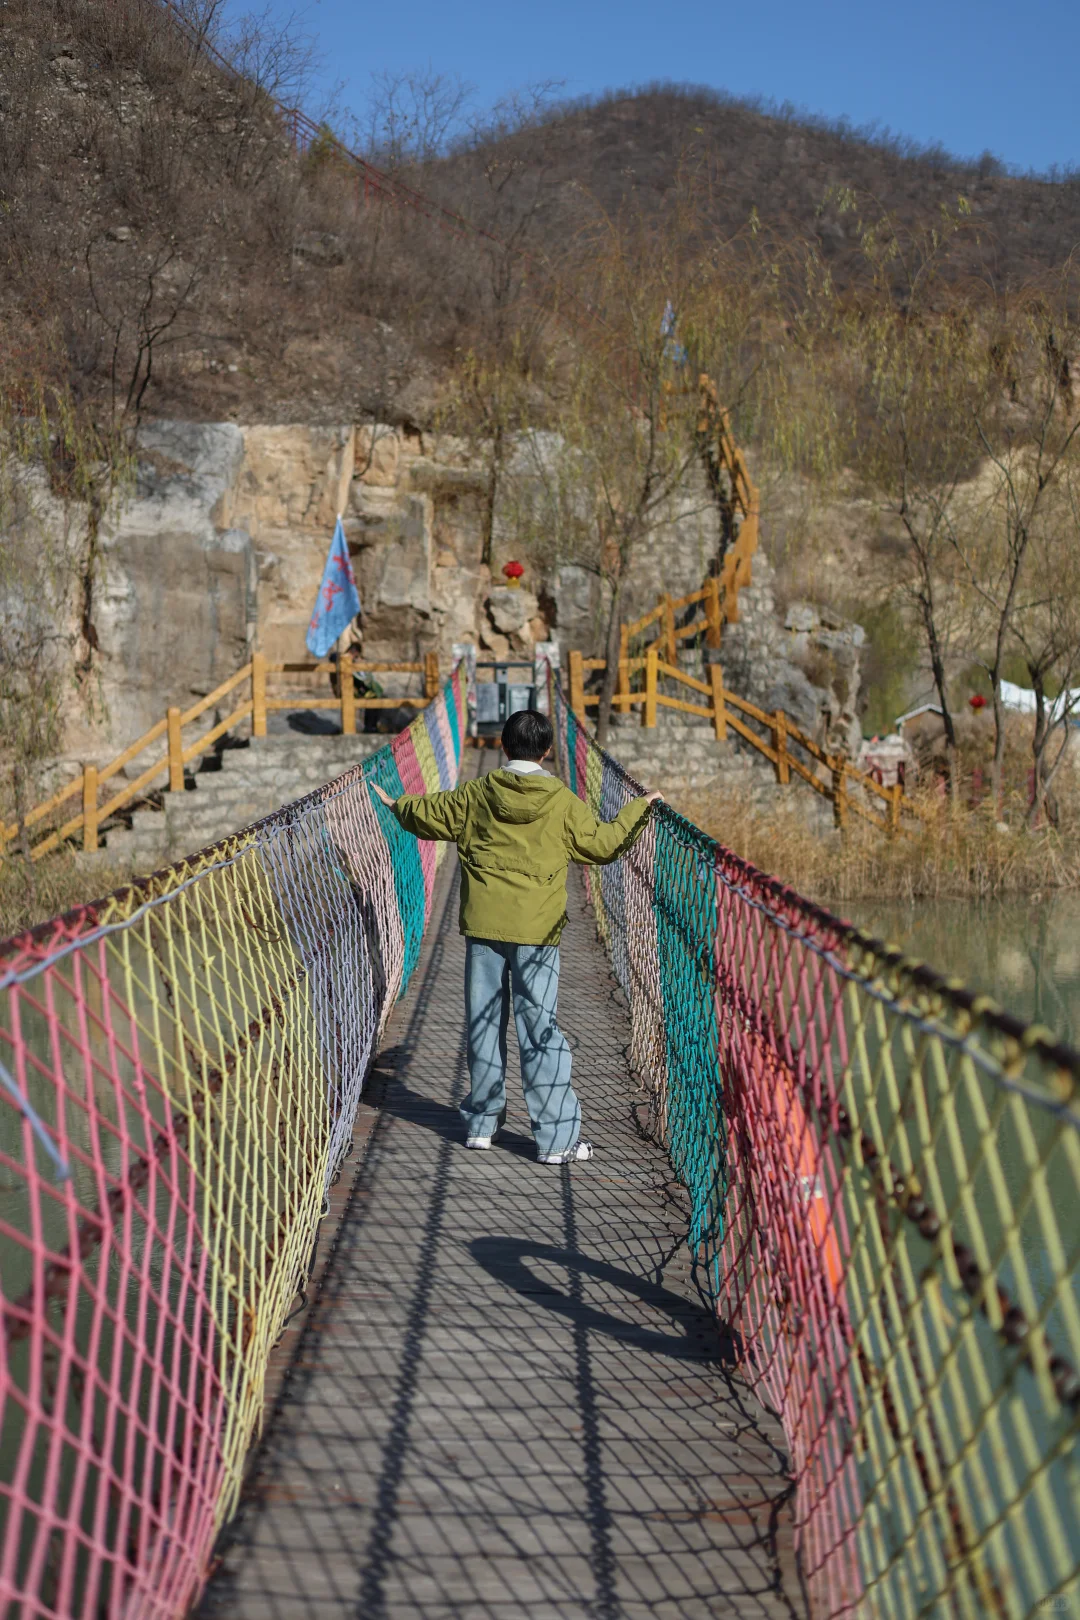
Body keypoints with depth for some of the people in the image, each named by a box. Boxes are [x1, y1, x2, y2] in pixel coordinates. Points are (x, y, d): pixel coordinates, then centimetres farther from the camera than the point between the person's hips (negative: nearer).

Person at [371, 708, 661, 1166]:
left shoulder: (475, 794, 2)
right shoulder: (563, 802, -4)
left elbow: (428, 814, 15)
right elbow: (602, 844, 5)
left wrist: (397, 803, 36)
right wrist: (639, 809, 18)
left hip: (482, 924, 2)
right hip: (537, 930, -2)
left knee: (483, 1024, 12)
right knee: (541, 1030, -1)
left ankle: (481, 1122, 22)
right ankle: (557, 1137, 0)